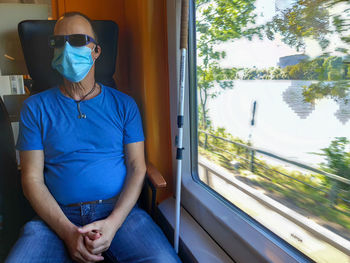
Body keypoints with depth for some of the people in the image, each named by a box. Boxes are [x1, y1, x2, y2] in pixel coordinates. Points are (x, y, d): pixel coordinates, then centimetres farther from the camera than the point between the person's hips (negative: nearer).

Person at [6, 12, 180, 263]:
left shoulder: (124, 104, 7)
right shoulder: (36, 107, 7)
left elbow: (137, 167, 2)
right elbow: (32, 179, 1)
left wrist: (113, 223, -12)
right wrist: (68, 231, -13)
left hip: (120, 211, 0)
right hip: (57, 217, 1)